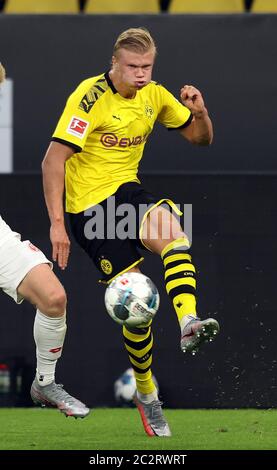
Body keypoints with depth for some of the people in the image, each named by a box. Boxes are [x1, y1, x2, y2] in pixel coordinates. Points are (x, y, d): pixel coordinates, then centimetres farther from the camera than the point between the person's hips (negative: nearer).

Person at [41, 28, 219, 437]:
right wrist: (57, 223, -24)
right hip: (88, 202, -5)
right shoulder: (90, 96, -16)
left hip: (127, 189, 5)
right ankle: (146, 394, 9)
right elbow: (53, 160, -18)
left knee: (170, 227, -32)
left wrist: (199, 112, -10)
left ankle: (189, 323, -45)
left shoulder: (154, 96, 3)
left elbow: (200, 139, 14)